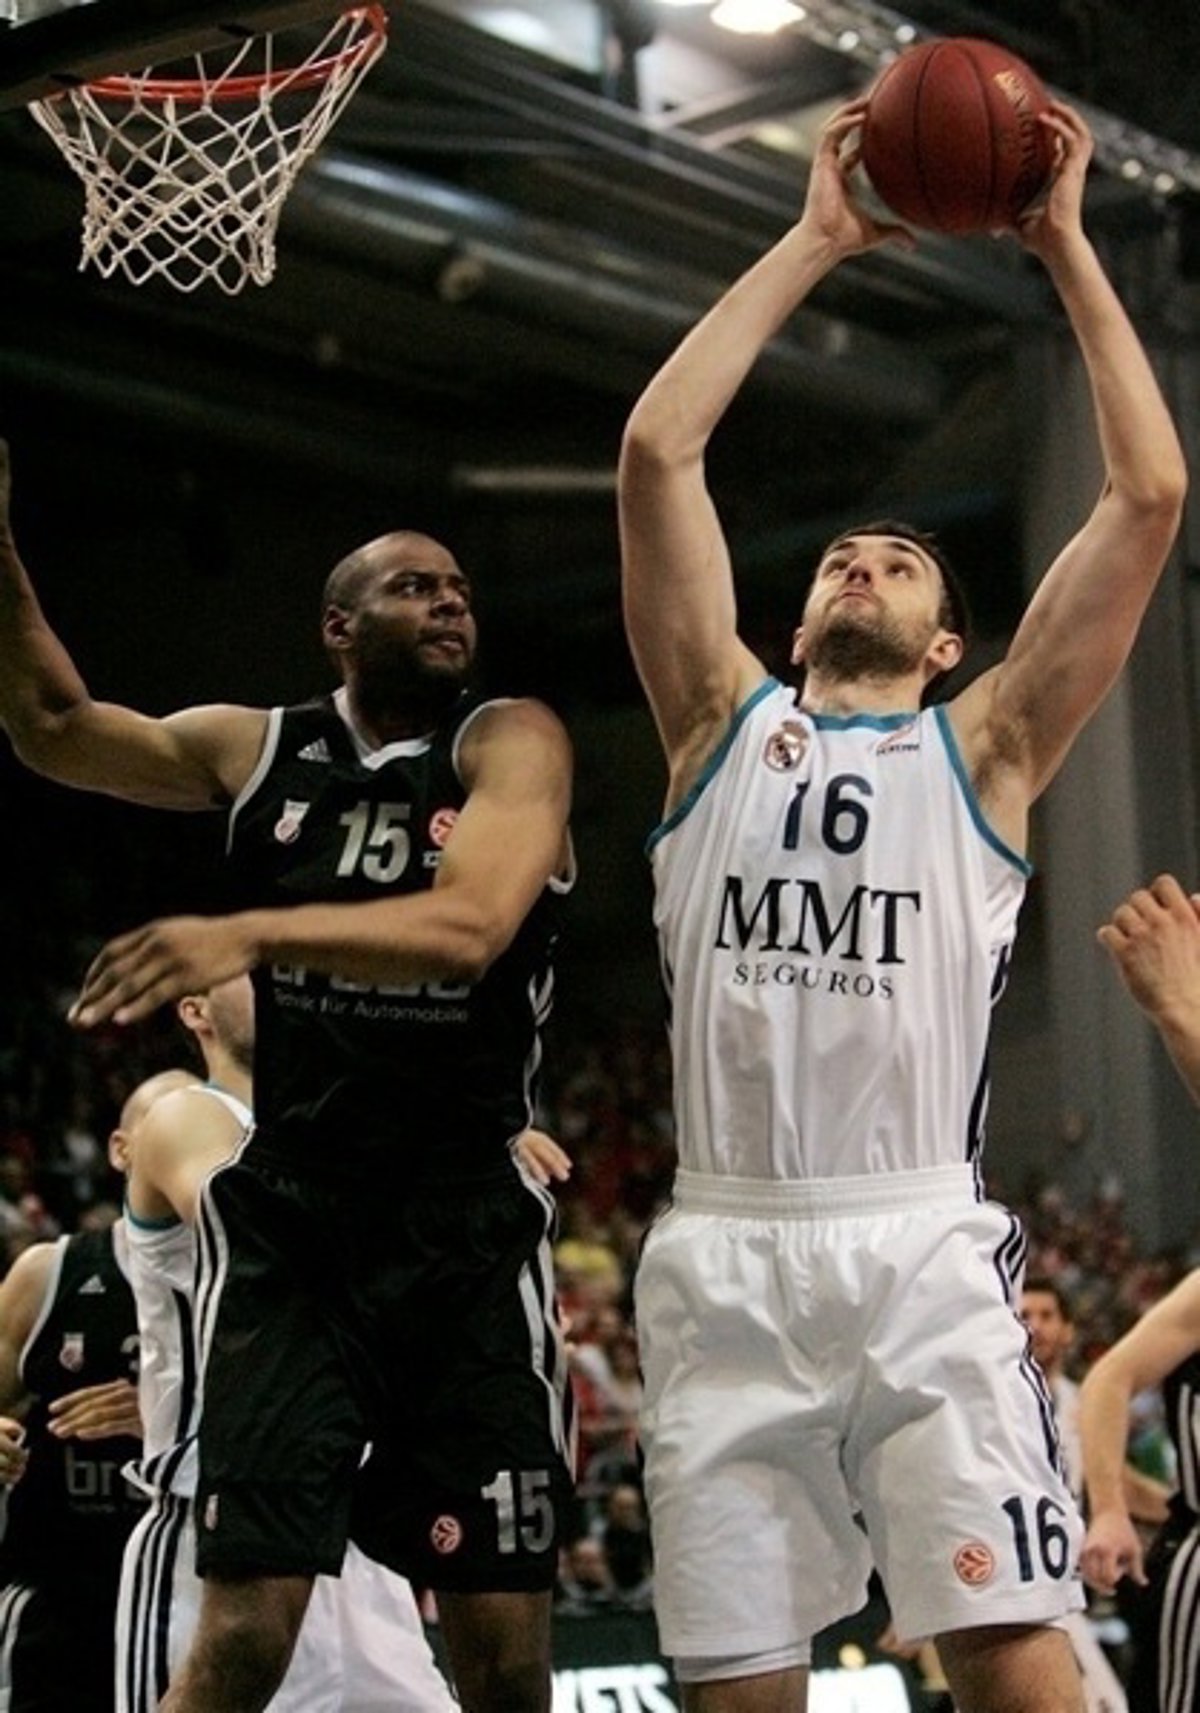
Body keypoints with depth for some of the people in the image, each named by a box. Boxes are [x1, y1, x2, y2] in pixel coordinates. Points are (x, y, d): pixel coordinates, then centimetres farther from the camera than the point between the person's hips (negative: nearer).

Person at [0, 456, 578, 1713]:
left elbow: (466, 927, -22)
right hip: (289, 1227, 2)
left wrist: (252, 931, -36)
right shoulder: (257, 751, 7)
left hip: (469, 1235, -1)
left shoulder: (508, 743, -4)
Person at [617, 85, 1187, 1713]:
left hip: (924, 1254, -1)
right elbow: (655, 453, 7)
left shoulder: (983, 748, 13)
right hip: (724, 1260, 2)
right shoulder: (726, 720, 16)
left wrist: (1065, 247, 10)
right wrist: (814, 244, 11)